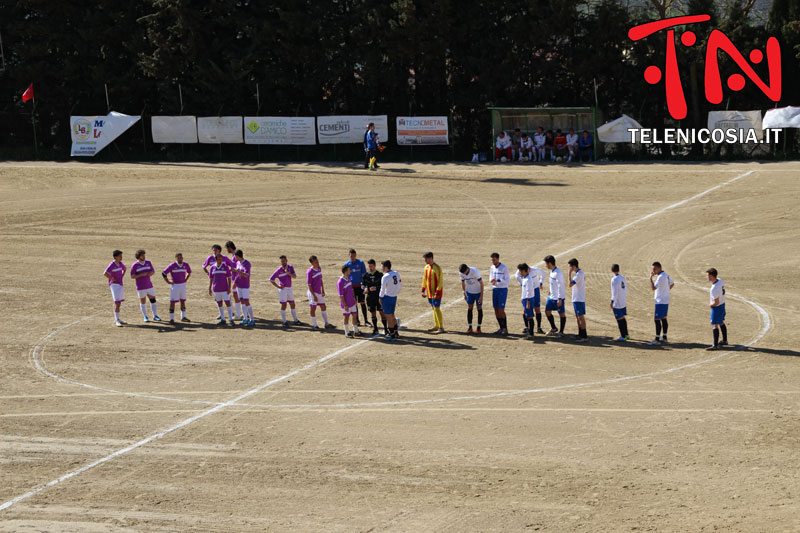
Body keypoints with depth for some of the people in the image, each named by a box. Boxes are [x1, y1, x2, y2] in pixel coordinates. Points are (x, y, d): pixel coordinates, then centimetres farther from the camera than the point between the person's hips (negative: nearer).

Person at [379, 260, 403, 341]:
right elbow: (400, 285, 11)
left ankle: (392, 335, 3)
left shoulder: (385, 277, -19)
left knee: (389, 317, 0)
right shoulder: (396, 274, 3)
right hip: (394, 297, 8)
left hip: (387, 297, -8)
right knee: (392, 316, 19)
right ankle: (396, 333, 23)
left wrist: (380, 298, -1)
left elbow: (383, 289, -15)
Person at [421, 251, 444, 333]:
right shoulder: (426, 267, 8)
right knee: (433, 308, 14)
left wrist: (437, 292, -22)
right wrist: (423, 290, 13)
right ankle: (436, 326, 23)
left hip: (436, 292, -8)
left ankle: (441, 328, -3)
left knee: (436, 309, -7)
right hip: (429, 292, 8)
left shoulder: (437, 268, -17)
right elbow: (424, 279, 17)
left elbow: (440, 281, -18)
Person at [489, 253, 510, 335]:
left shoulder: (504, 268, -12)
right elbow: (491, 279, 12)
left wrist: (497, 280, -29)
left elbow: (507, 281, -14)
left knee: (501, 310, -10)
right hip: (495, 290, 6)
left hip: (503, 290, -6)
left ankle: (505, 329, -2)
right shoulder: (492, 268, 7)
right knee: (496, 310, 4)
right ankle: (501, 328, 12)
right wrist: (492, 281, -13)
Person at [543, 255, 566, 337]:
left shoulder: (557, 273, -22)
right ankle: (553, 328, 30)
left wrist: (559, 299, -24)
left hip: (558, 298, -10)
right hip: (551, 296, 10)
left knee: (561, 314, 2)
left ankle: (561, 332, 10)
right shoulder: (552, 271, 9)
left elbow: (560, 286, -23)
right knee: (547, 311, 14)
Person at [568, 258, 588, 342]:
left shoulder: (579, 274, -21)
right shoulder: (579, 273, 11)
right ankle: (580, 334, 24)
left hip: (579, 299, -10)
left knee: (581, 316, -7)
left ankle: (584, 337, -5)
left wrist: (570, 273, -21)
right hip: (577, 299, 10)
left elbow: (570, 284, -26)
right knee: (578, 316, 16)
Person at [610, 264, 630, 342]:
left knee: (619, 319, -1)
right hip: (623, 302, 8)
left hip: (617, 303, -8)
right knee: (623, 318, 18)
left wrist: (612, 302, -16)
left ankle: (623, 337, 2)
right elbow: (626, 289, 15)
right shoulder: (623, 278, 6)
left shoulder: (614, 279, -17)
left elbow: (615, 292, -21)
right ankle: (626, 334, 26)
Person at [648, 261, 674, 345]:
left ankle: (657, 339, -6)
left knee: (657, 319, -7)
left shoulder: (661, 277, -20)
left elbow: (653, 287, -25)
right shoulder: (666, 275, 11)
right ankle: (664, 338, 19)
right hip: (666, 301, 10)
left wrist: (651, 278, -19)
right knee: (663, 319, 14)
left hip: (660, 302, -10)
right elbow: (672, 284, 24)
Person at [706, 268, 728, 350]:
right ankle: (724, 340, 38)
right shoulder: (720, 280, -5)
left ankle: (715, 345, -3)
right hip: (722, 304, 9)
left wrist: (710, 304, -9)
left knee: (714, 325, -4)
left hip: (716, 307, -9)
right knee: (721, 323, 24)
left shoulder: (714, 289, -31)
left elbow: (716, 302, -28)